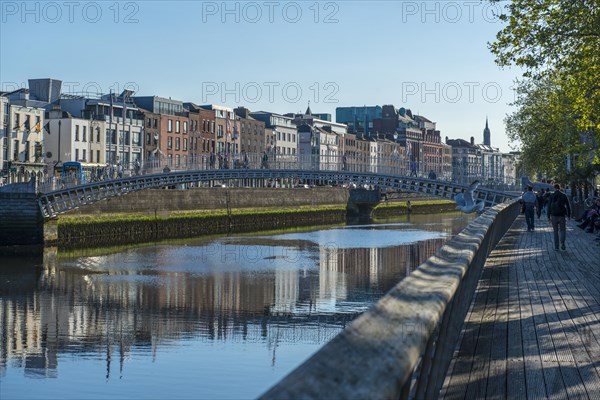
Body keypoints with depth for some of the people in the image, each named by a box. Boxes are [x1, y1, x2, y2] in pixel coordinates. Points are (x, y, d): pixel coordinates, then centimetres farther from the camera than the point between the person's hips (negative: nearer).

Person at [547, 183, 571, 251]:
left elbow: (549, 207, -4)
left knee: (555, 231, 11)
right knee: (562, 230, 7)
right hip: (562, 215, 0)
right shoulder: (564, 196, -1)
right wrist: (569, 215, 10)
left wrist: (548, 216, 2)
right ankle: (562, 243, -17)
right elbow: (568, 206, 1)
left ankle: (556, 246, 10)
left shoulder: (551, 196, -2)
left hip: (554, 216, 0)